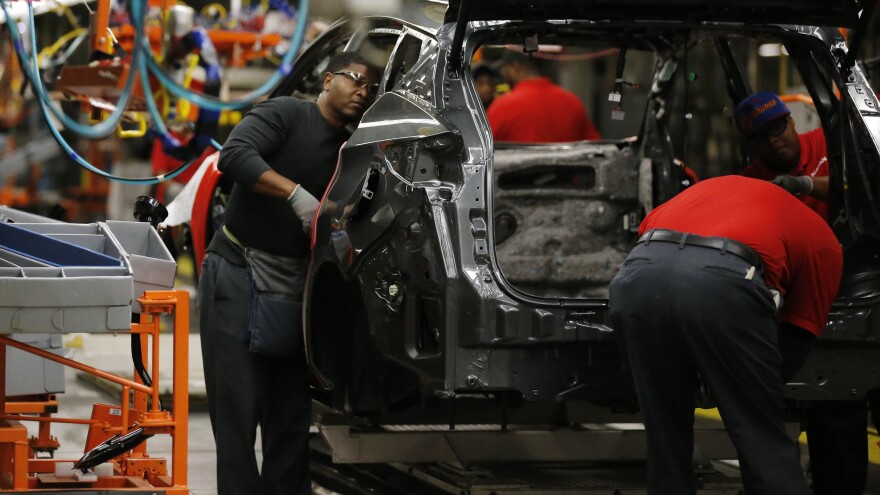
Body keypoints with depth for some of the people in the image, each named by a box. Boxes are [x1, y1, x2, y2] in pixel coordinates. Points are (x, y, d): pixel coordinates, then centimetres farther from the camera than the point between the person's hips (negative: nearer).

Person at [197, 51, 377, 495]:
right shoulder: (286, 114, -7)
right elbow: (235, 154, -24)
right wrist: (296, 194, -31)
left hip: (294, 286, 7)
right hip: (240, 272, -7)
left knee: (293, 415, 6)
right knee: (239, 408, -8)